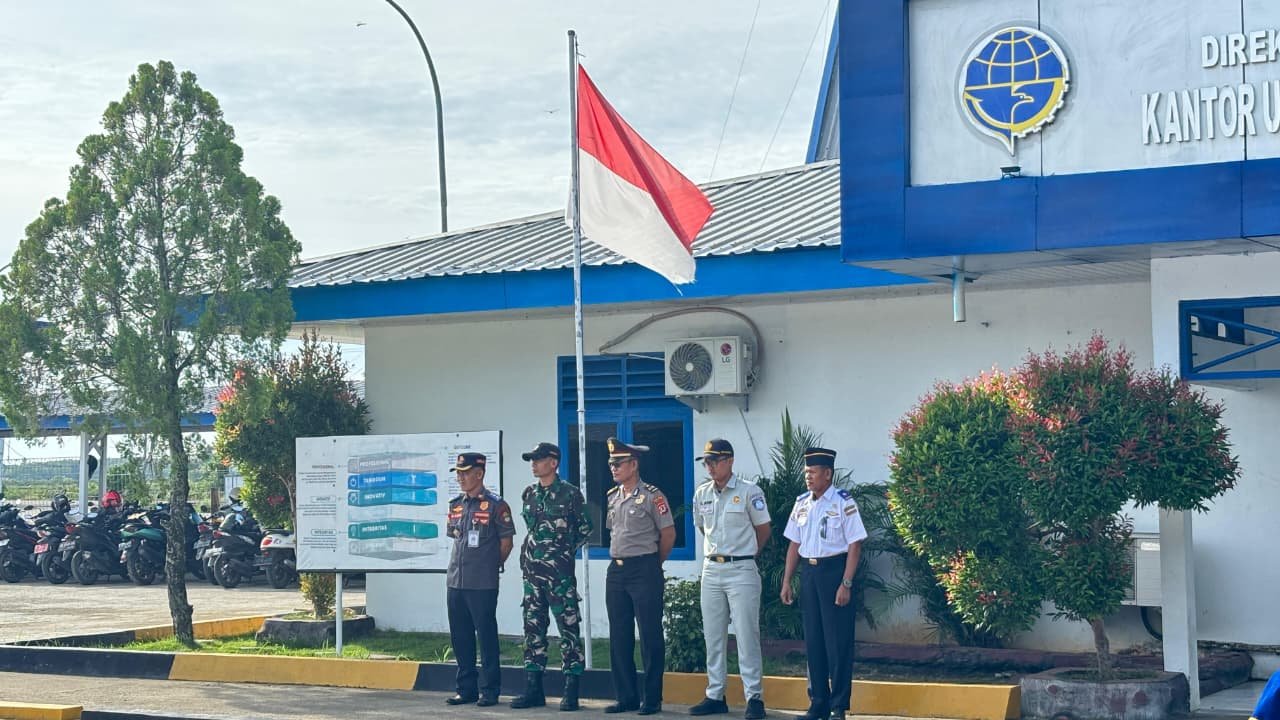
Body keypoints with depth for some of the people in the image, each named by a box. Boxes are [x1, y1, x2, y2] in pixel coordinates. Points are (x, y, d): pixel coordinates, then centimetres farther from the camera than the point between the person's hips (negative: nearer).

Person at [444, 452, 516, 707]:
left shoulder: (495, 505, -6)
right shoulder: (455, 505, 12)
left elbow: (506, 542, -2)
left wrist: (490, 566, 4)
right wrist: (463, 564, 13)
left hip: (483, 584, -6)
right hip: (455, 581, 6)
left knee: (486, 636, -2)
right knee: (460, 637, 9)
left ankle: (489, 690, 4)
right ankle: (466, 689, 18)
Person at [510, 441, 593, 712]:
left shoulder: (570, 494, -6)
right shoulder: (529, 494, 11)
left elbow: (585, 529, 2)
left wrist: (566, 551, 3)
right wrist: (531, 553, 14)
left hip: (560, 571, -6)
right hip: (532, 571, 6)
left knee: (569, 629, -3)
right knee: (533, 629, 8)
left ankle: (571, 691, -1)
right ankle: (533, 689, 14)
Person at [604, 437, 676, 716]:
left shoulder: (652, 496, -8)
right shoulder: (611, 497, 12)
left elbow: (668, 533, -5)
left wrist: (653, 564, 4)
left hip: (644, 570, -7)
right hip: (616, 571, 7)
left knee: (650, 636, -2)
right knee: (619, 637, 8)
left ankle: (652, 699, 3)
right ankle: (626, 697, 16)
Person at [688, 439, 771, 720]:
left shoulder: (749, 492, -7)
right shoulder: (701, 493, 8)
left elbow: (763, 530, 2)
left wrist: (743, 553, 8)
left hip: (741, 570, -6)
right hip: (711, 570, 6)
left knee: (747, 636, -6)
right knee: (713, 636, 9)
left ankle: (754, 697, -2)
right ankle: (715, 696, 16)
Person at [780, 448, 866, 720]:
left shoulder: (843, 502, -8)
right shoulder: (801, 503, 9)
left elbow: (854, 545, -10)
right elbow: (794, 545, 14)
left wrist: (846, 584, -15)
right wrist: (786, 582, 11)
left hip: (834, 570, -6)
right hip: (808, 572, 6)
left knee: (837, 641, -2)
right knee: (813, 641, 9)